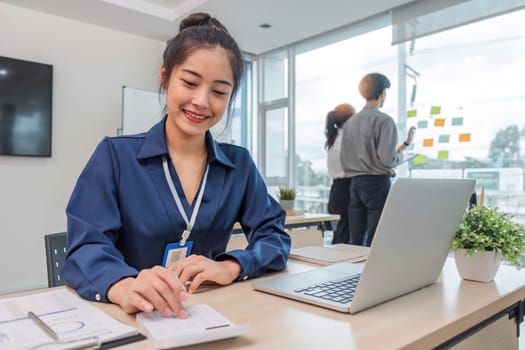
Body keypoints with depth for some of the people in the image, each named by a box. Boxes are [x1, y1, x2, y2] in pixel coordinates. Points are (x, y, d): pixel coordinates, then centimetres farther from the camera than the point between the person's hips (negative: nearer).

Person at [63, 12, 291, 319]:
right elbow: (86, 247, -12)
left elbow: (275, 236, 1)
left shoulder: (239, 163, 4)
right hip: (131, 317, -1)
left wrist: (231, 267, -19)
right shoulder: (115, 155, -4)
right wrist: (123, 286, -34)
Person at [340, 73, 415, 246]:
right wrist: (399, 155, 4)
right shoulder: (383, 120, -10)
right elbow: (387, 159, -19)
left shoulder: (350, 122, 9)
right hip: (377, 183, -6)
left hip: (355, 183, 6)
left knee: (356, 241, 10)